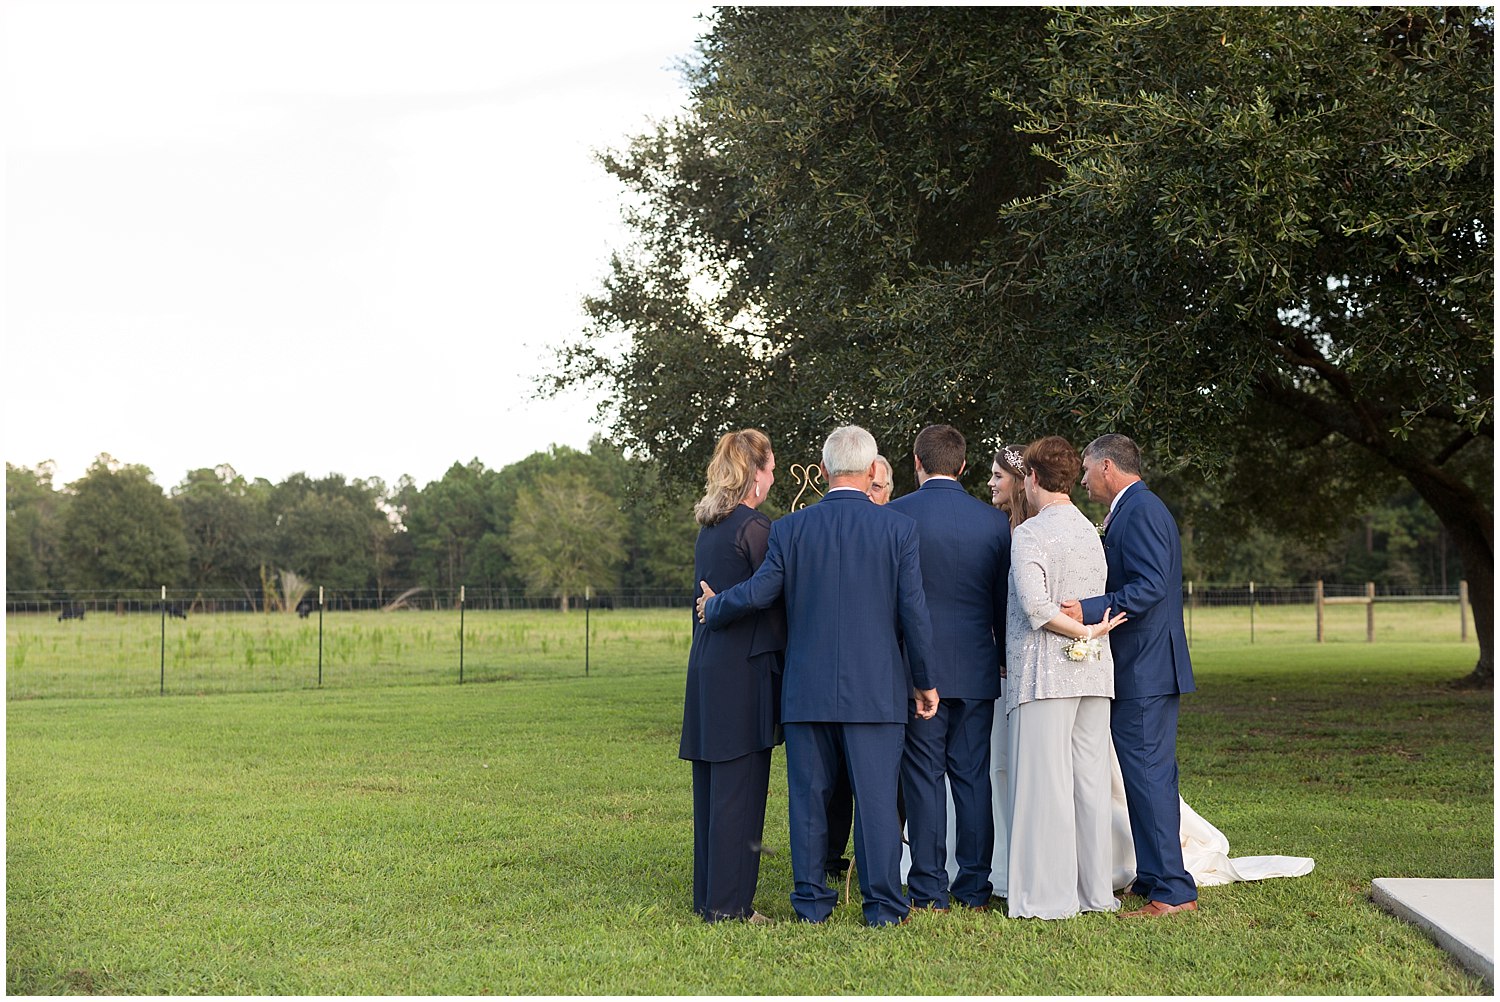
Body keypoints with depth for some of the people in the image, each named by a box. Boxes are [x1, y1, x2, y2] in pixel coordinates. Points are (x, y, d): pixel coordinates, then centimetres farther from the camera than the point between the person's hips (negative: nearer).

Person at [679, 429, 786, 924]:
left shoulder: (708, 527, 13)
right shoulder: (754, 527, -13)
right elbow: (776, 601, -11)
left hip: (707, 665, 9)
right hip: (744, 666, -9)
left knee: (712, 786, 13)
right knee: (740, 787, -3)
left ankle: (708, 896, 21)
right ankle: (729, 904, 1)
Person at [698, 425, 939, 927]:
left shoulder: (789, 528, -2)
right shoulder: (899, 528, -4)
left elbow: (757, 593, -4)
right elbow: (914, 611, -4)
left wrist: (712, 608, 18)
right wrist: (925, 681, 6)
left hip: (806, 689, 1)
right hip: (875, 688, -1)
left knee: (808, 796, 10)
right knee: (877, 796, 3)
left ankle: (811, 900, 15)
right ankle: (883, 905, 7)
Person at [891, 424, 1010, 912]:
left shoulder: (893, 517, -6)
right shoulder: (994, 521, 4)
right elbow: (1005, 602, 9)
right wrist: (1007, 660, 20)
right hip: (977, 670, 3)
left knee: (924, 777, 1)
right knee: (974, 776, 9)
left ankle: (929, 891, 4)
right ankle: (975, 887, 13)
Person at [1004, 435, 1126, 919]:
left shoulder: (1030, 533, -8)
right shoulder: (1091, 531, 13)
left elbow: (1035, 606, -19)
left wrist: (1083, 631, -9)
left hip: (1045, 671, -7)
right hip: (1094, 672, 7)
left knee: (1044, 781, -4)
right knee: (1089, 780, 8)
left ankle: (1049, 894, -2)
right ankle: (1094, 891, 11)